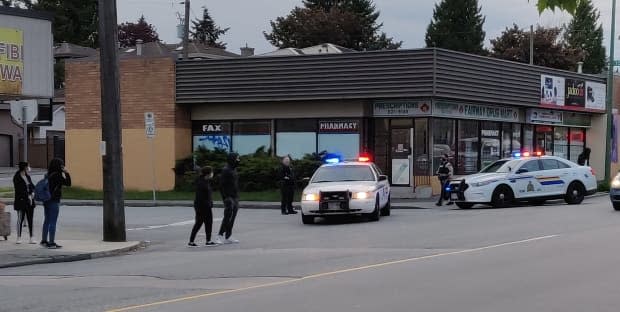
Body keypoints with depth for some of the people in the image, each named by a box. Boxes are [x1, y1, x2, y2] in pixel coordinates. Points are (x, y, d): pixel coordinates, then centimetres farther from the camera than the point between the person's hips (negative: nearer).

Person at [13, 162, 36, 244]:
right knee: (20, 219, -1)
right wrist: (28, 196, -14)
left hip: (30, 201, 6)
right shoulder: (17, 178, -9)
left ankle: (31, 238, 8)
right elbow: (18, 190, -13)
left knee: (30, 219, 5)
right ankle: (19, 237, 7)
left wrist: (32, 193, -5)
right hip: (21, 201, -6)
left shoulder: (28, 176, 12)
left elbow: (32, 186, 15)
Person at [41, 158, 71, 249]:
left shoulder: (48, 175, 7)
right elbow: (68, 183, -14)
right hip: (54, 201, -8)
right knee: (53, 222, -4)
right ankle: (51, 243, -3)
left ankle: (44, 241, 24)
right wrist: (67, 173, -5)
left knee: (47, 221, 16)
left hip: (46, 201, 8)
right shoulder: (57, 175, -15)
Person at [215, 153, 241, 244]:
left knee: (232, 218, 9)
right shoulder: (226, 170, -13)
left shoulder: (234, 169, 16)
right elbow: (222, 185, -17)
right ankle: (220, 236, -11)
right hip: (229, 197, -9)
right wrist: (225, 197, -22)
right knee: (228, 217, -12)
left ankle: (228, 237, 12)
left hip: (235, 197, 9)